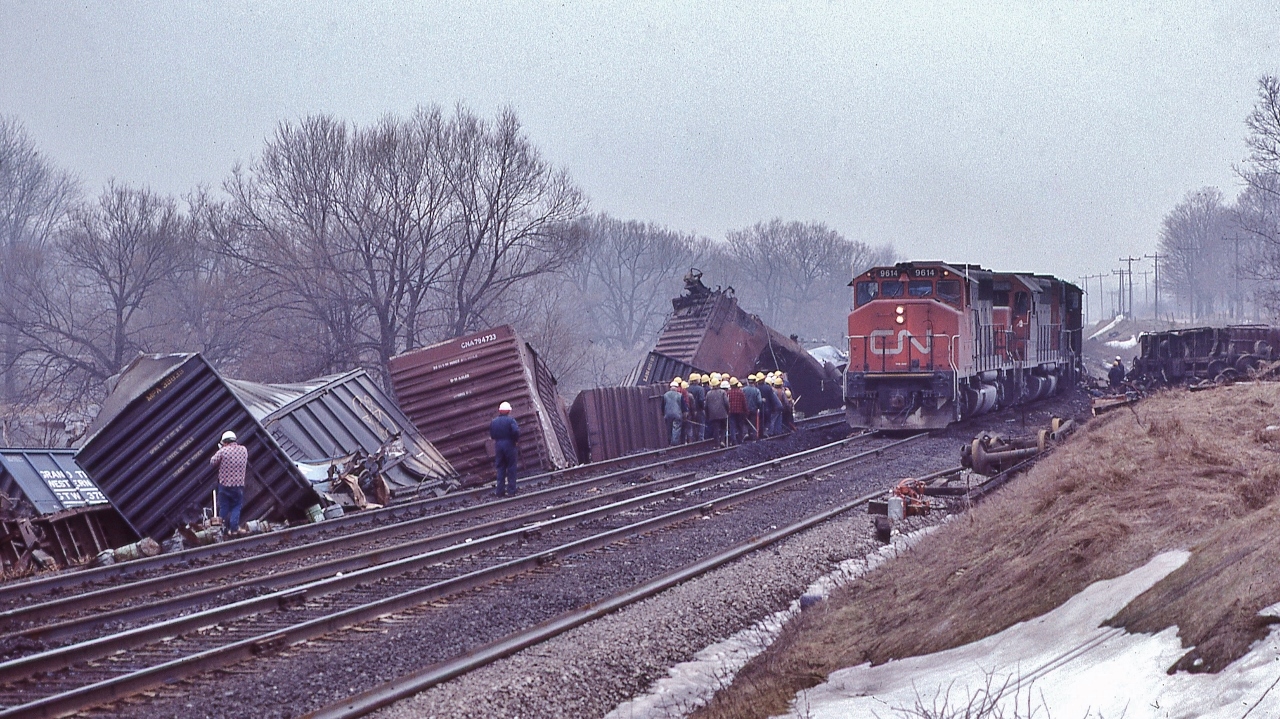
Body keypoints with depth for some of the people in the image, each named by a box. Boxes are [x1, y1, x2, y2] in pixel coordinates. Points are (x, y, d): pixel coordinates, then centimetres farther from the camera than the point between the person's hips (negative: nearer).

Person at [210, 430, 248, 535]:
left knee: (224, 507, 13)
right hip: (238, 484, 2)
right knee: (236, 506, 15)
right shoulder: (244, 450, -3)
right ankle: (234, 528, 9)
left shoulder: (223, 451, -14)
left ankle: (223, 528, 19)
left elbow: (213, 462, -6)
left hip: (224, 484, -2)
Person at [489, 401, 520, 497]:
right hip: (509, 445, -4)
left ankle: (500, 491, 10)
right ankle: (511, 491, 2)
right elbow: (516, 431, -22)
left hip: (498, 446, 4)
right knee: (511, 469, 3)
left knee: (500, 469, 11)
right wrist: (516, 439, -6)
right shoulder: (510, 420, -10)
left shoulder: (493, 422, 5)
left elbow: (491, 435, 6)